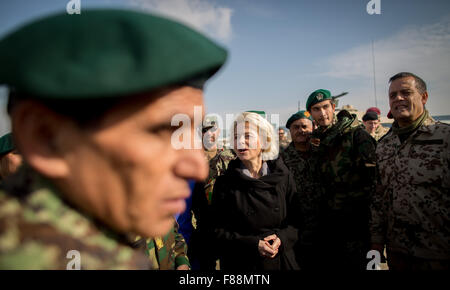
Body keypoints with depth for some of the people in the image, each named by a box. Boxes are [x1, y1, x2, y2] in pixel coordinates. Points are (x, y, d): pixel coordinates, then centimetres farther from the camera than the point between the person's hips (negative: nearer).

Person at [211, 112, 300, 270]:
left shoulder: (283, 176, -2)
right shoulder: (224, 183, -7)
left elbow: (296, 220, 3)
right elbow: (218, 231, -7)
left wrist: (282, 238, -15)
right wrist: (253, 245, -18)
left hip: (281, 260, 2)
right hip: (240, 263, -1)